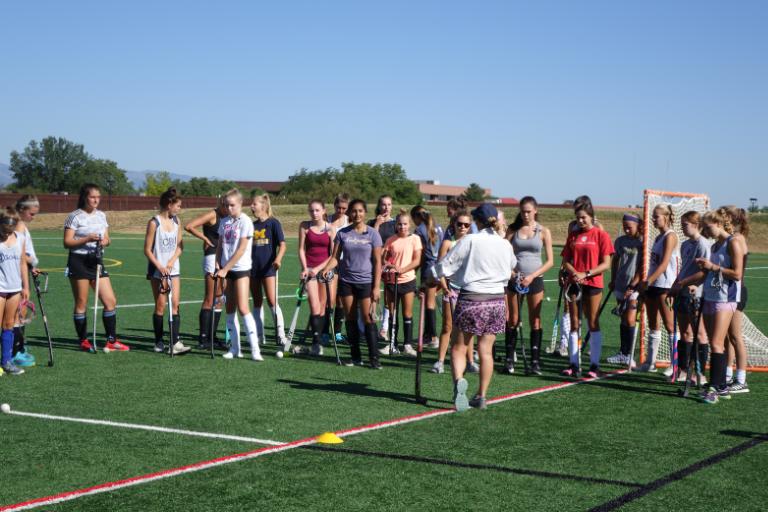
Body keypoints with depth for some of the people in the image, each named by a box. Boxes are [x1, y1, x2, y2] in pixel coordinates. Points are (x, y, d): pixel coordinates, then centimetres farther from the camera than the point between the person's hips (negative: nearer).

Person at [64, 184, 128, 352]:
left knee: (110, 301, 0)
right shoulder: (75, 217, -7)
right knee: (81, 303, 2)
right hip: (79, 262, -6)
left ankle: (111, 341, 6)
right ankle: (83, 341, 13)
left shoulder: (101, 215, 11)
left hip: (96, 261, 6)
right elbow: (67, 242, -10)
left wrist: (105, 241, -7)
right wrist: (86, 239, -22)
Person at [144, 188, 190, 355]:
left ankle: (175, 342, -7)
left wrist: (172, 261, -8)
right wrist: (160, 266, -18)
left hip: (173, 269, 5)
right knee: (160, 305, -1)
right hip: (157, 271, -5)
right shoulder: (154, 223, -9)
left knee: (175, 303, -4)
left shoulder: (176, 221, 7)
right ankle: (159, 342, 11)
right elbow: (147, 250, -8)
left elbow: (179, 246, 9)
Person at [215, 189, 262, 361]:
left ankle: (255, 349, -8)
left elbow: (241, 250, -14)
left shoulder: (245, 221, -10)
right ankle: (235, 348, 13)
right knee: (230, 309, 7)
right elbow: (220, 246, 14)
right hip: (226, 270, 6)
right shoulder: (224, 222, 10)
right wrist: (218, 266, 0)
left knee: (243, 308, -11)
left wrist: (225, 269, -15)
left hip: (241, 269, -6)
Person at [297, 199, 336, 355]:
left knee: (323, 307, 4)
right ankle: (316, 343, -11)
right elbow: (301, 249, 3)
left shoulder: (330, 229, -1)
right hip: (309, 269, -1)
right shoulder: (304, 226, 3)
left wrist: (318, 268, -10)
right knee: (315, 307, -10)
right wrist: (305, 268, -8)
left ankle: (316, 340, 15)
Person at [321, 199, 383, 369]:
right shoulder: (342, 233, 4)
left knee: (367, 318, -8)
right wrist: (327, 268, -18)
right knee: (351, 319, 6)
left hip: (365, 281, -3)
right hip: (346, 281, 3)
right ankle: (356, 357, 13)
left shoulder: (372, 234, -2)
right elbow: (335, 257, 4)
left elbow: (377, 262, -3)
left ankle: (374, 357, -4)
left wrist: (376, 286, -8)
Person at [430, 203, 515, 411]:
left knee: (459, 347, 8)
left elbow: (444, 265, -7)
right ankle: (481, 396, 12)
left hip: (470, 298, -3)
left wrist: (430, 276, 9)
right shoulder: (505, 245, 3)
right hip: (497, 301, 3)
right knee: (486, 350, 10)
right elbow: (512, 265, 24)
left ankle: (458, 380, -17)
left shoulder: (469, 241, -9)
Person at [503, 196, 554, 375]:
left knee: (535, 322, 0)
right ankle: (510, 359, 11)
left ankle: (535, 361, 4)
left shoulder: (543, 232, 1)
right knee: (512, 320, 4)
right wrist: (510, 270, -17)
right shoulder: (513, 229, 5)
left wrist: (532, 276, -11)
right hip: (514, 279, 1)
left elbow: (550, 261, 0)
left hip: (535, 279, -1)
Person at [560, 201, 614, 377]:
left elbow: (606, 264, -6)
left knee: (593, 324, 0)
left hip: (593, 283, -4)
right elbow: (565, 261, 10)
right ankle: (574, 364, 10)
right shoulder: (573, 235, 11)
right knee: (574, 324, 5)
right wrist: (573, 272, -10)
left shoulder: (601, 235, -2)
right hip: (574, 283, 4)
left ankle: (595, 365, 5)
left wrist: (586, 274, -16)